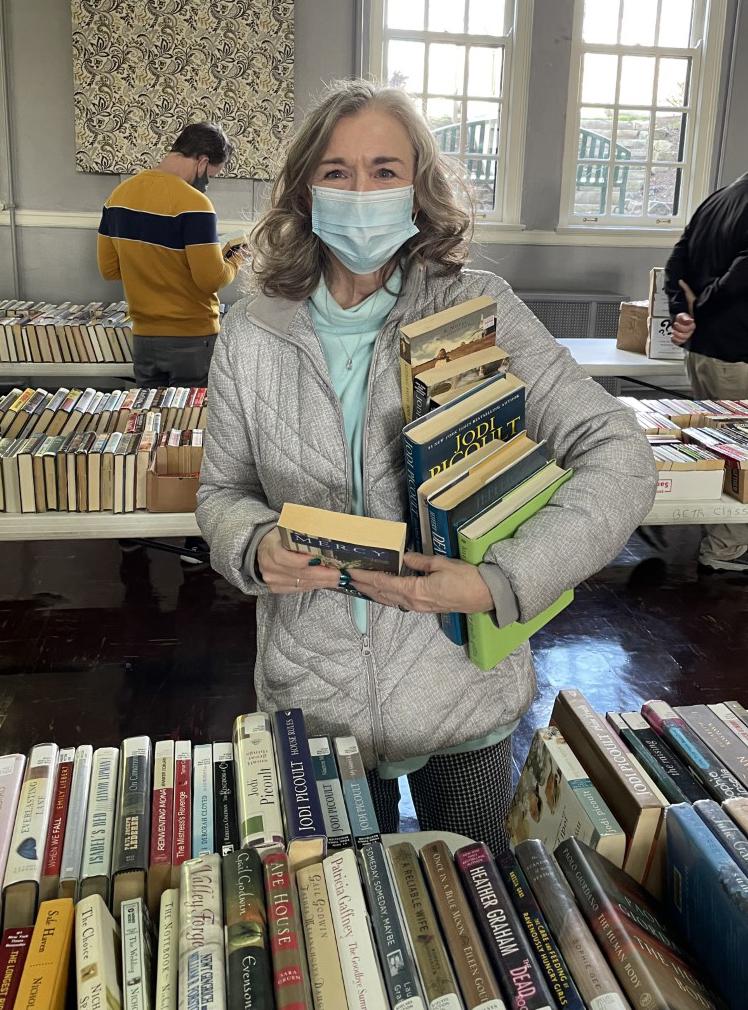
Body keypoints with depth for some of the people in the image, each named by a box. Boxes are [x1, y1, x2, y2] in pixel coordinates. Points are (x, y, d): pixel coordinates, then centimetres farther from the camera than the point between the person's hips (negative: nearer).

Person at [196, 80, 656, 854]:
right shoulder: (252, 334, -4)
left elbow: (619, 458, -15)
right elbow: (220, 491, 6)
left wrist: (502, 582, -26)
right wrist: (255, 547, -18)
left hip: (460, 695, -1)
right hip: (313, 696, 2)